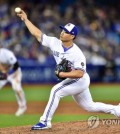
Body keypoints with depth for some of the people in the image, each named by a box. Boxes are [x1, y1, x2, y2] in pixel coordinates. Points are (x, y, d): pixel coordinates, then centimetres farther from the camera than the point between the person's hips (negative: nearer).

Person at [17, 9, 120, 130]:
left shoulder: (77, 54, -28)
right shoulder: (55, 43, -10)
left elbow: (80, 73, -31)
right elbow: (37, 34, -6)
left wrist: (63, 74, -34)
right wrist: (25, 19, -10)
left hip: (80, 81, -8)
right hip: (71, 81, 8)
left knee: (56, 91, -25)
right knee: (89, 106, 19)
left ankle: (45, 121, -20)